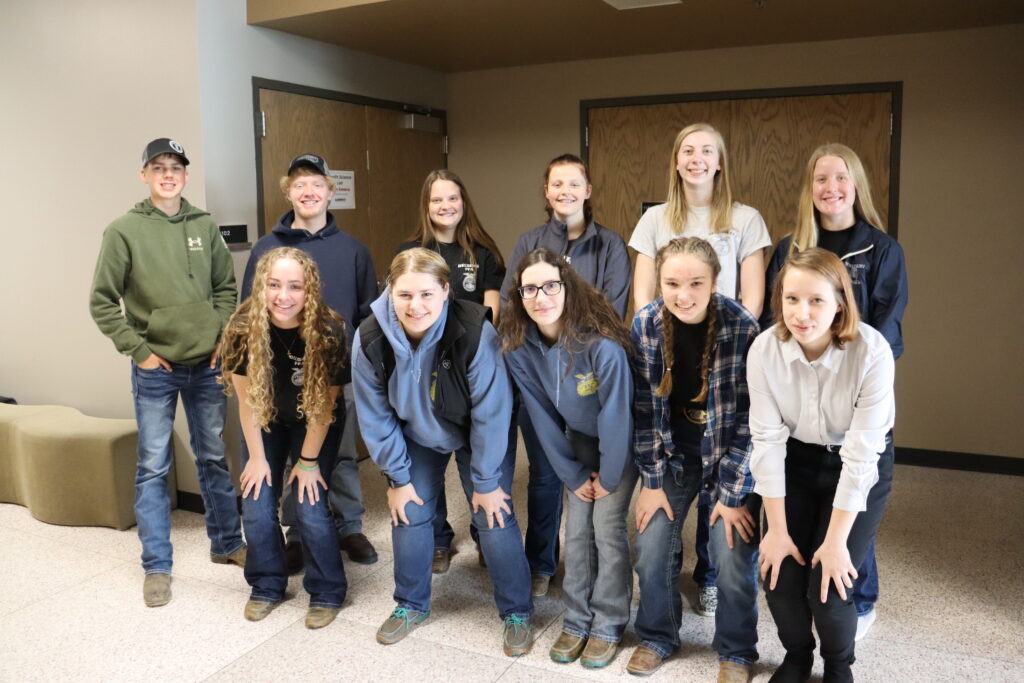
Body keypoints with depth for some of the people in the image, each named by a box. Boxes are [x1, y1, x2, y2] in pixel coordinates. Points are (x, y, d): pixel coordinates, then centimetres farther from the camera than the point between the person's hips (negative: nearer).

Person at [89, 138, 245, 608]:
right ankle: (157, 566, 16)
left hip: (206, 366, 3)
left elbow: (226, 288, 10)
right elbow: (102, 303, -4)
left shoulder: (205, 226, 4)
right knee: (153, 468, 4)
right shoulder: (124, 231, -5)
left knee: (214, 458, 14)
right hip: (155, 370, -3)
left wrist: (224, 337, 0)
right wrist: (138, 350, -9)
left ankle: (226, 543, 30)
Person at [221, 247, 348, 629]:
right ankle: (267, 587, 21)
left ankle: (327, 593, 13)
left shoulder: (328, 332, -29)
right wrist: (258, 457, -8)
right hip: (264, 424, 2)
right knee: (257, 509, -4)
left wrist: (308, 461, -12)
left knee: (310, 508, -9)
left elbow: (324, 404, -18)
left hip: (313, 427, -2)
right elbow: (247, 399, -14)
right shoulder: (243, 328, -25)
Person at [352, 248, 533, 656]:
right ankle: (411, 605, 29)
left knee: (494, 518, -5)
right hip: (417, 437, 3)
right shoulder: (369, 340, -25)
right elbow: (375, 418, -11)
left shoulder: (475, 333, -36)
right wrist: (397, 478, -6)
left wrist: (485, 481, -17)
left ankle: (517, 613, 17)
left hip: (478, 436, -3)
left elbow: (490, 414, -25)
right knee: (408, 514, 5)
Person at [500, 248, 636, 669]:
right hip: (580, 441, 4)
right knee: (577, 528, 4)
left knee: (607, 527, -6)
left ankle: (609, 625, 12)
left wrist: (608, 477, -13)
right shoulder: (519, 349, -19)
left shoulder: (601, 344, -34)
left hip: (623, 441, -4)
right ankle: (577, 621, 20)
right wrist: (573, 475, -4)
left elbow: (616, 416, -24)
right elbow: (543, 419, -9)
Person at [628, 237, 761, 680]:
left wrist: (732, 494, -15)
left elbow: (749, 420, -18)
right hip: (672, 452, 3)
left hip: (731, 456, -2)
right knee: (651, 545, 0)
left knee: (733, 556, -6)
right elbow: (645, 408, -8)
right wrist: (651, 481, -6)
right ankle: (656, 637, 26)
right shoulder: (645, 324, -15)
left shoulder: (742, 329, -24)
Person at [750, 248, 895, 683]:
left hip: (862, 468, -2)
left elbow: (861, 452, -25)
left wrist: (835, 540, -22)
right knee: (779, 576, -7)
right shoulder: (765, 349, -20)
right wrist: (777, 529, -14)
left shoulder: (872, 352, -28)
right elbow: (767, 439, -17)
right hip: (796, 460, 2)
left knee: (829, 585, -12)